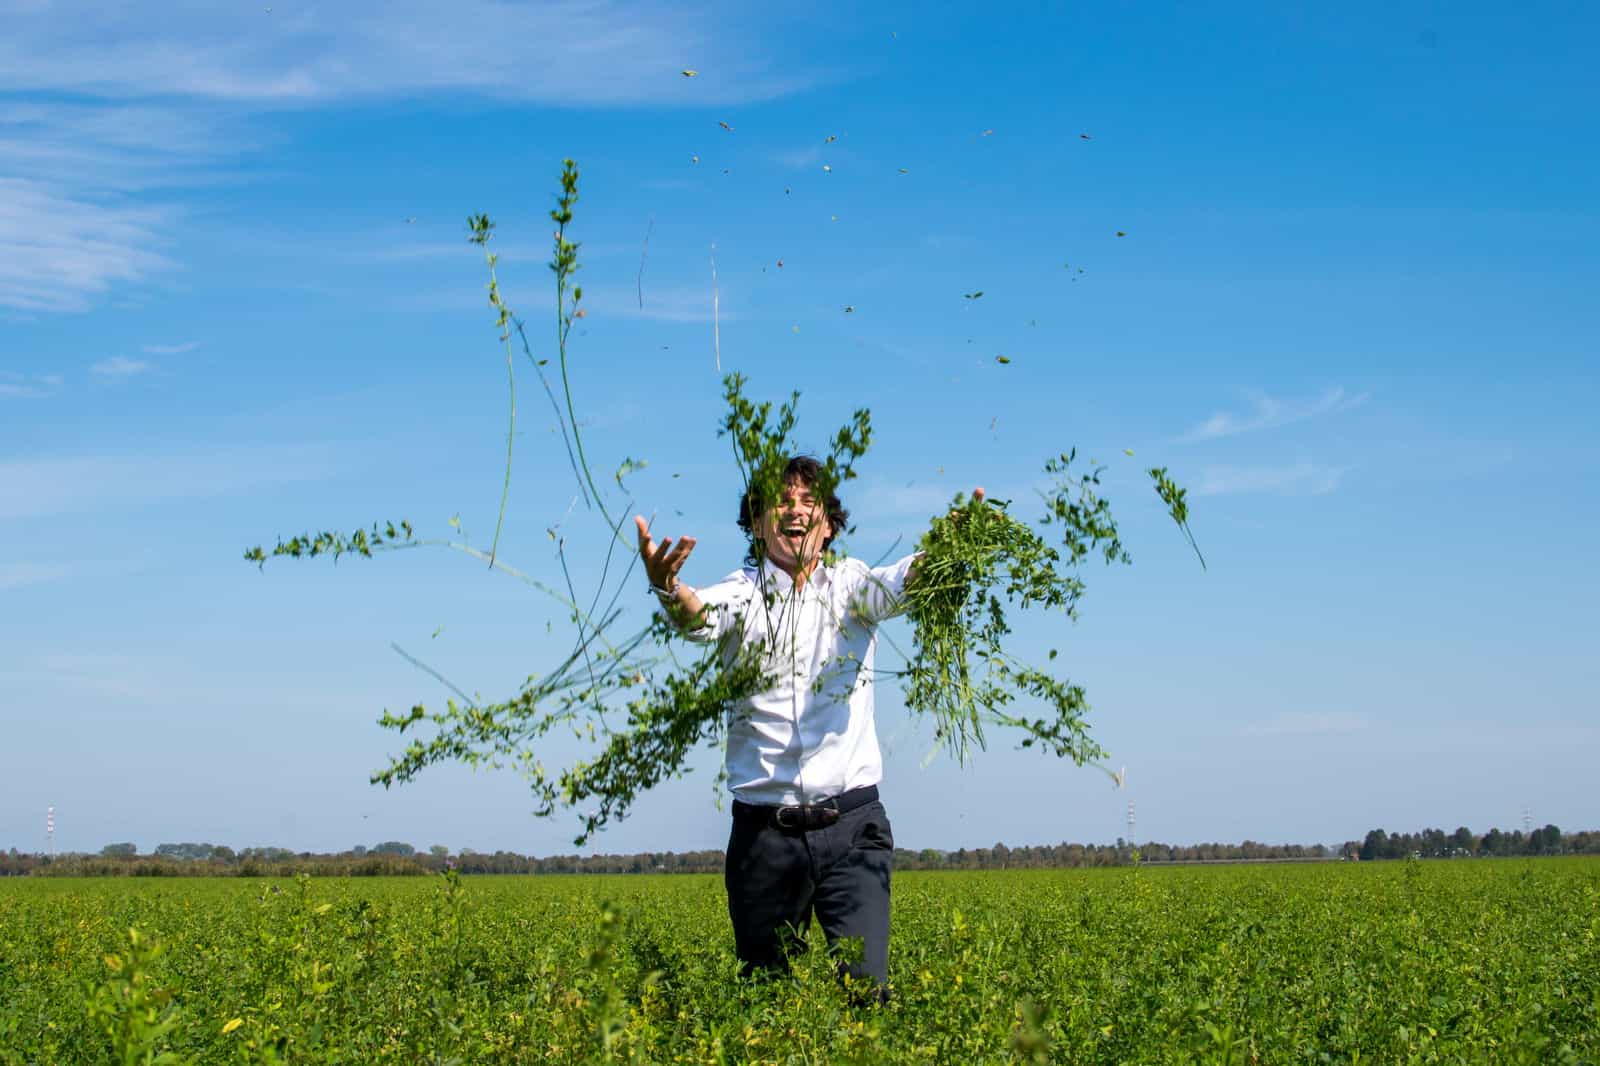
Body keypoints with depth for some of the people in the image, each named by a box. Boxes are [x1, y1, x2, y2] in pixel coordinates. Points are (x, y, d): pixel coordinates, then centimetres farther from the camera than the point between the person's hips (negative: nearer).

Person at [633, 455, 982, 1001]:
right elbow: (702, 618, -18)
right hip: (764, 828, 1)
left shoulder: (849, 585, 7)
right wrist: (668, 589, -43)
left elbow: (898, 585, -15)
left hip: (851, 823, 0)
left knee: (864, 984, -11)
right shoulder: (743, 592, 5)